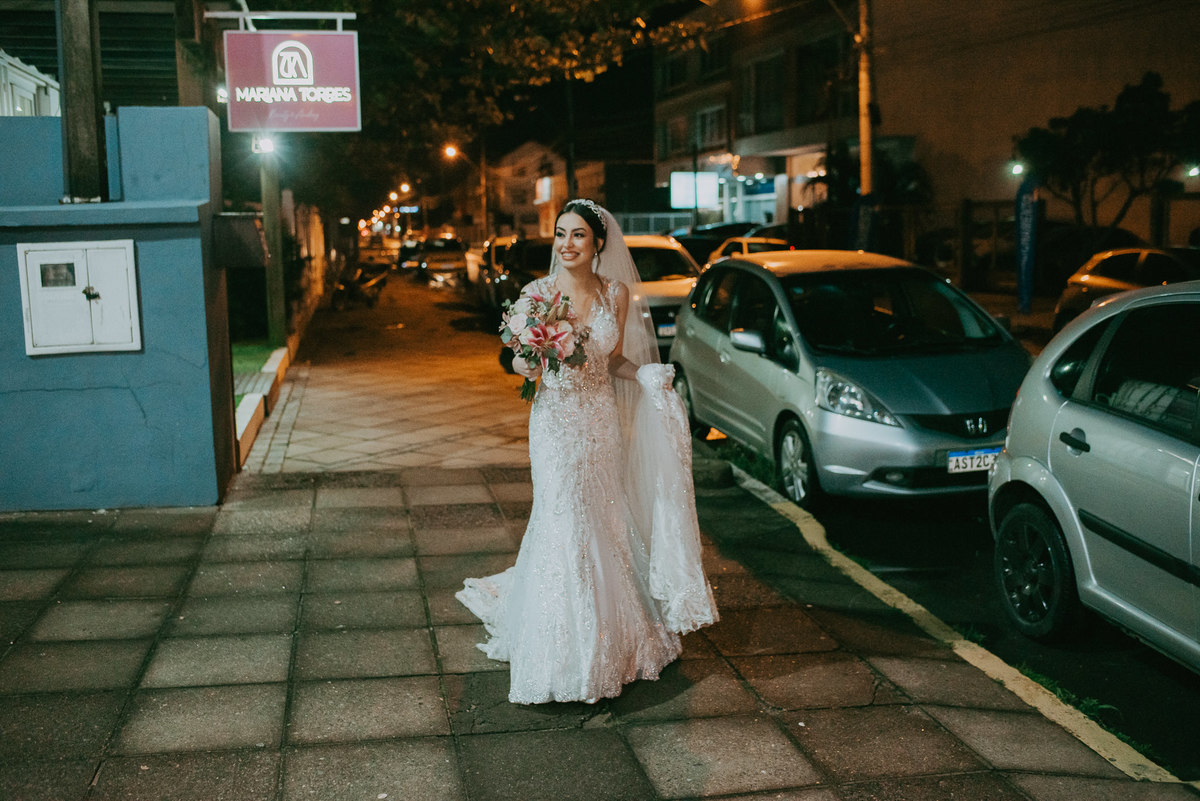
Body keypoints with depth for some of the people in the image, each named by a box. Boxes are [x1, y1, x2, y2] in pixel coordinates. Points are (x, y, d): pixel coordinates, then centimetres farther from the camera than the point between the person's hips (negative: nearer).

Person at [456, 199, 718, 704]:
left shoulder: (617, 293, 3)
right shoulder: (538, 292, -5)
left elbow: (614, 359, 12)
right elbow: (520, 364, -2)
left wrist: (647, 375, -6)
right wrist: (532, 359, -24)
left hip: (602, 419, 3)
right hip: (557, 420, -3)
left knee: (604, 519, 11)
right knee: (564, 524, -3)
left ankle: (608, 634, 29)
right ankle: (563, 650, 10)